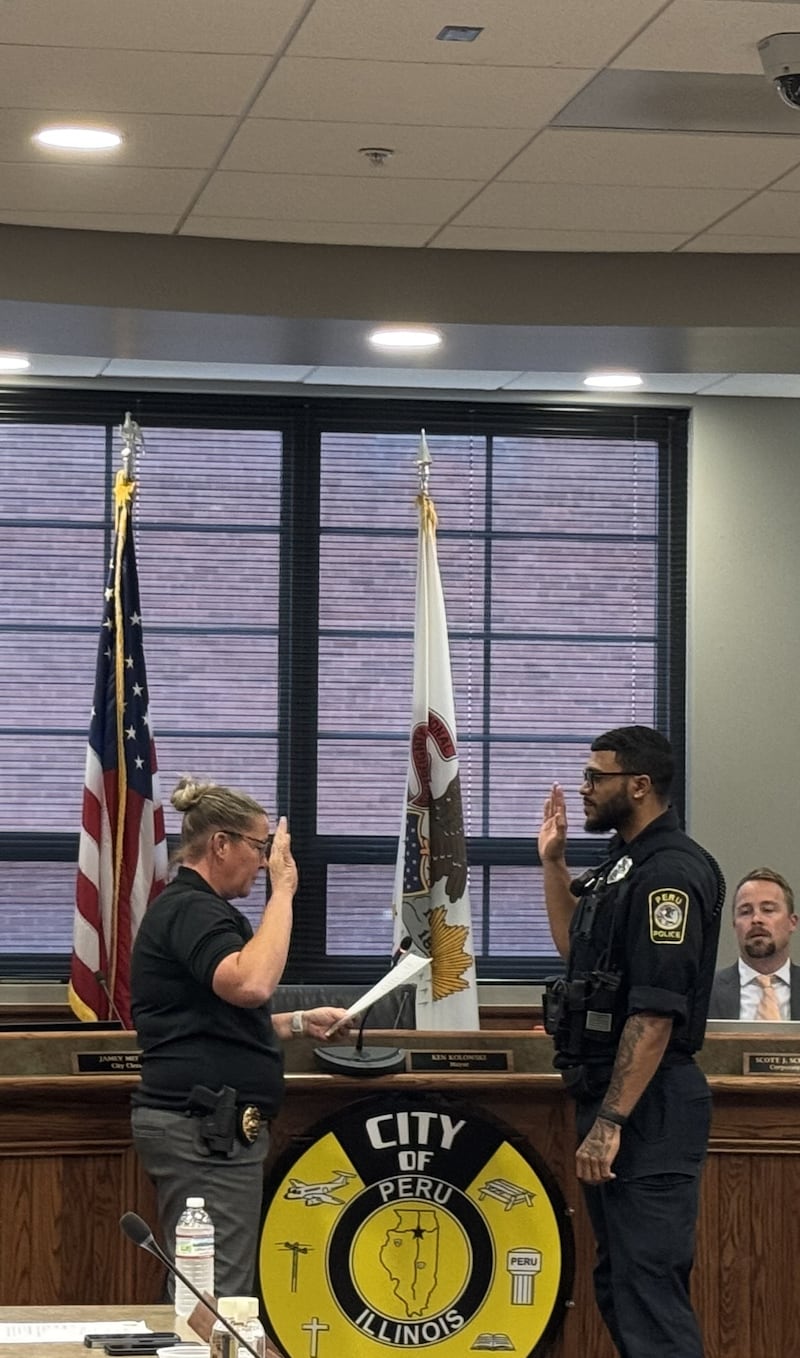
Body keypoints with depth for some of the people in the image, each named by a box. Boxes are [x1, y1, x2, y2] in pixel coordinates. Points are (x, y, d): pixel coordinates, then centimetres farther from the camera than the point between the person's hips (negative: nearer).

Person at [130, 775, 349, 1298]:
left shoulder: (193, 908, 22)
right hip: (204, 1128, -11)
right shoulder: (191, 911, -12)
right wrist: (283, 891, -20)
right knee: (219, 1298, -12)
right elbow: (250, 983, -30)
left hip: (207, 1126, 11)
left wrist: (298, 1023, 22)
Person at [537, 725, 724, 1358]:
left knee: (647, 1286, -12)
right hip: (609, 1093, 11)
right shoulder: (626, 862, 14)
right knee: (618, 1282, 15)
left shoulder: (670, 873, -17)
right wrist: (553, 861, 21)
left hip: (648, 1106, -11)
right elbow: (575, 946, 32)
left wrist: (610, 1121, -25)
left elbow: (656, 1012, -23)